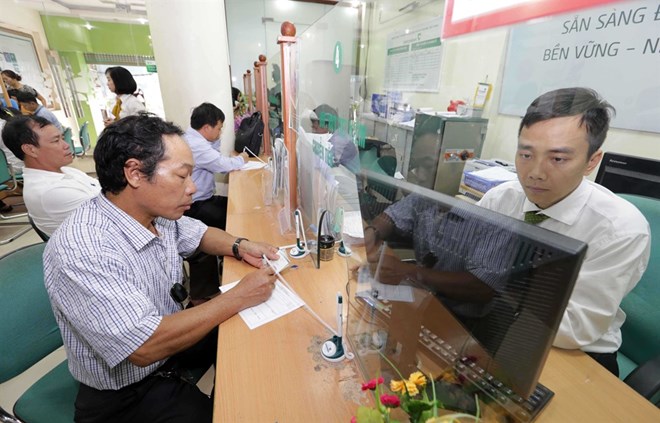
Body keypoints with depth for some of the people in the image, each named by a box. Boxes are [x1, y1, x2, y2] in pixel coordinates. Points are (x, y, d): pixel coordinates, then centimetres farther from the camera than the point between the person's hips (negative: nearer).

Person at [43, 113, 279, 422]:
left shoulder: (157, 211, -10)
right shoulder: (81, 250, -32)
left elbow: (198, 234, 9)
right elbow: (145, 347, -34)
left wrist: (240, 246, -12)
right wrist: (238, 297, -28)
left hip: (169, 334, 7)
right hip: (126, 393, -6)